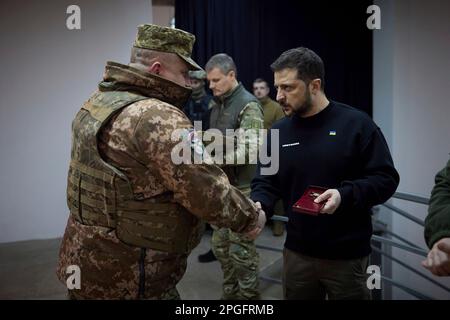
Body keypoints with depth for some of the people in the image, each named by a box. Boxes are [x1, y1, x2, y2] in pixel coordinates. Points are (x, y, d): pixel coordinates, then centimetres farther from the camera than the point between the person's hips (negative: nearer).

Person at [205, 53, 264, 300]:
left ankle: (248, 296, 19)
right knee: (220, 245, 16)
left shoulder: (248, 105, -13)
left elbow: (249, 150, -23)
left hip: (240, 188, -8)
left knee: (241, 249, 2)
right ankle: (230, 293, 33)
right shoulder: (215, 104, 13)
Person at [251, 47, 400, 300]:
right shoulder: (278, 131, 2)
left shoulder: (356, 123, -9)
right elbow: (266, 182, 4)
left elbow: (386, 178, -9)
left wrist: (345, 195, -24)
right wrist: (259, 207, -17)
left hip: (347, 255, -3)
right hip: (297, 253, 3)